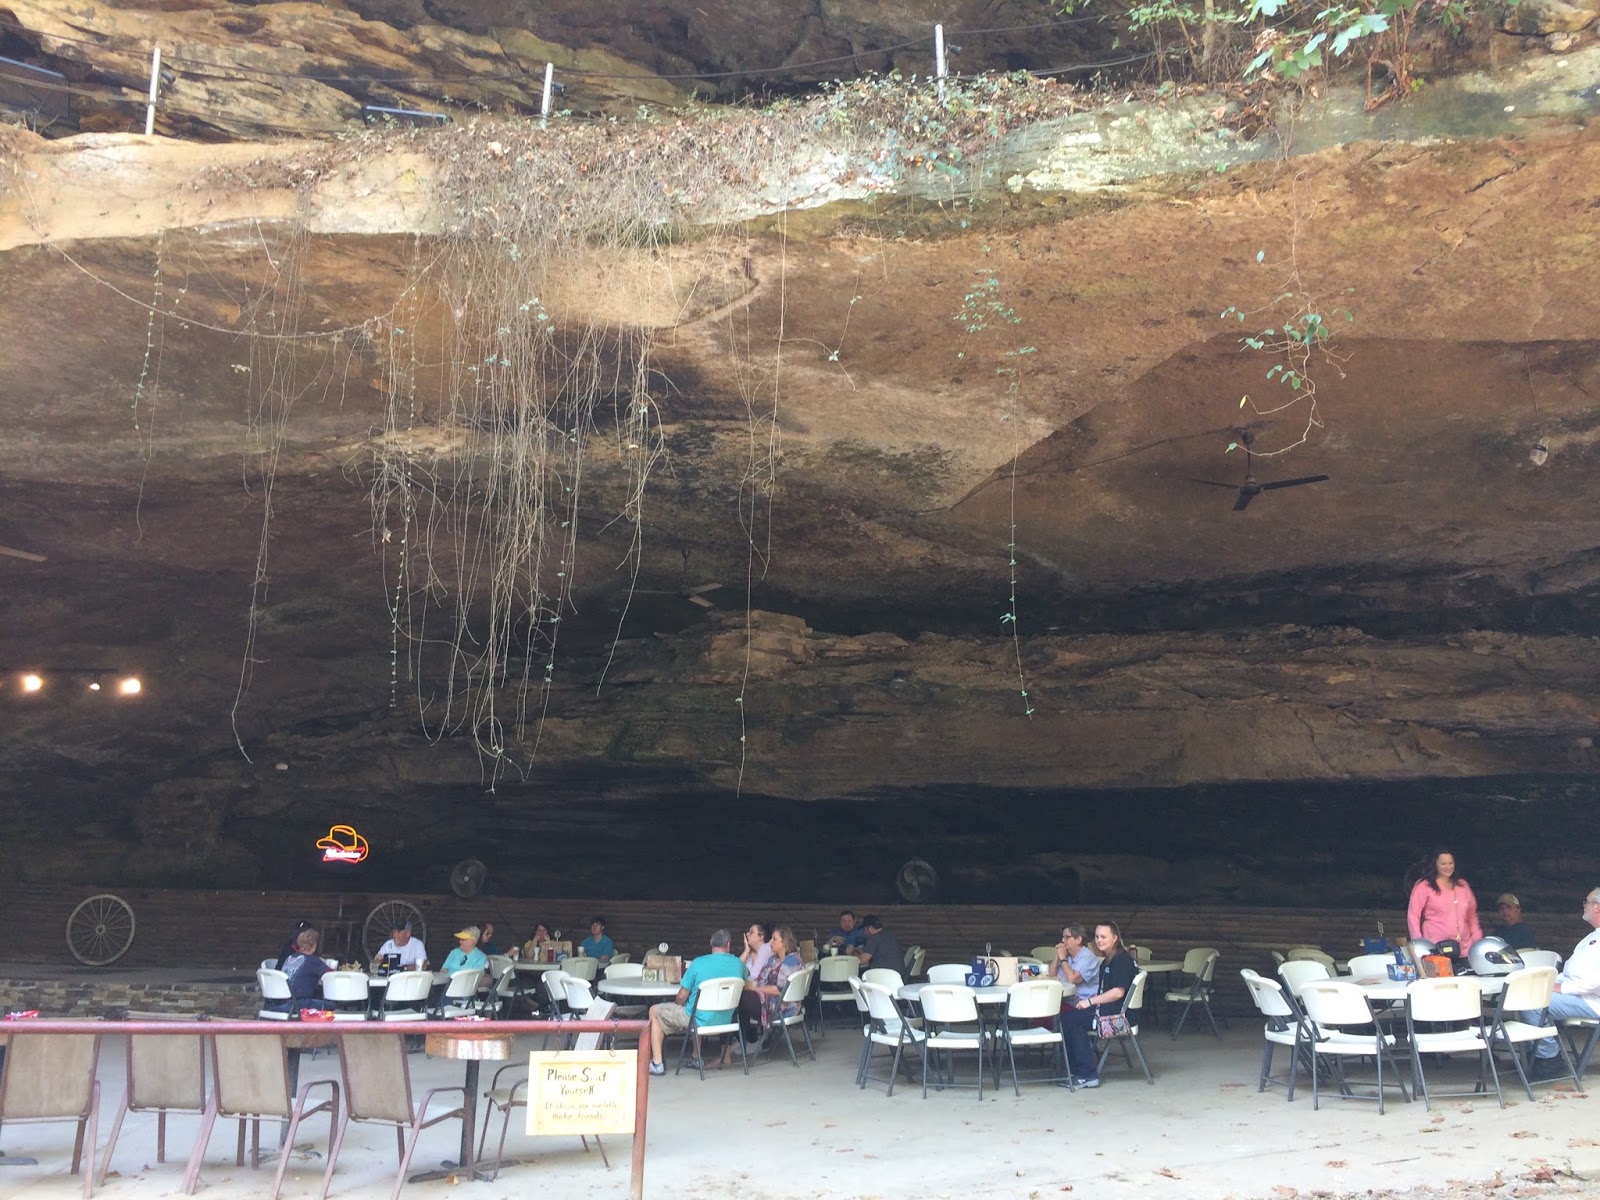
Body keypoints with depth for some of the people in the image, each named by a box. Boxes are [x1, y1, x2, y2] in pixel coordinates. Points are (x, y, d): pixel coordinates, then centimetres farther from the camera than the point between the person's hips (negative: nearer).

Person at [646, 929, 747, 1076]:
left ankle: (657, 1063, 9)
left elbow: (682, 997, -10)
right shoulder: (739, 964, -7)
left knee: (655, 1011, 14)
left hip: (701, 1021, -5)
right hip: (725, 1021, 5)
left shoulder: (699, 963, -17)